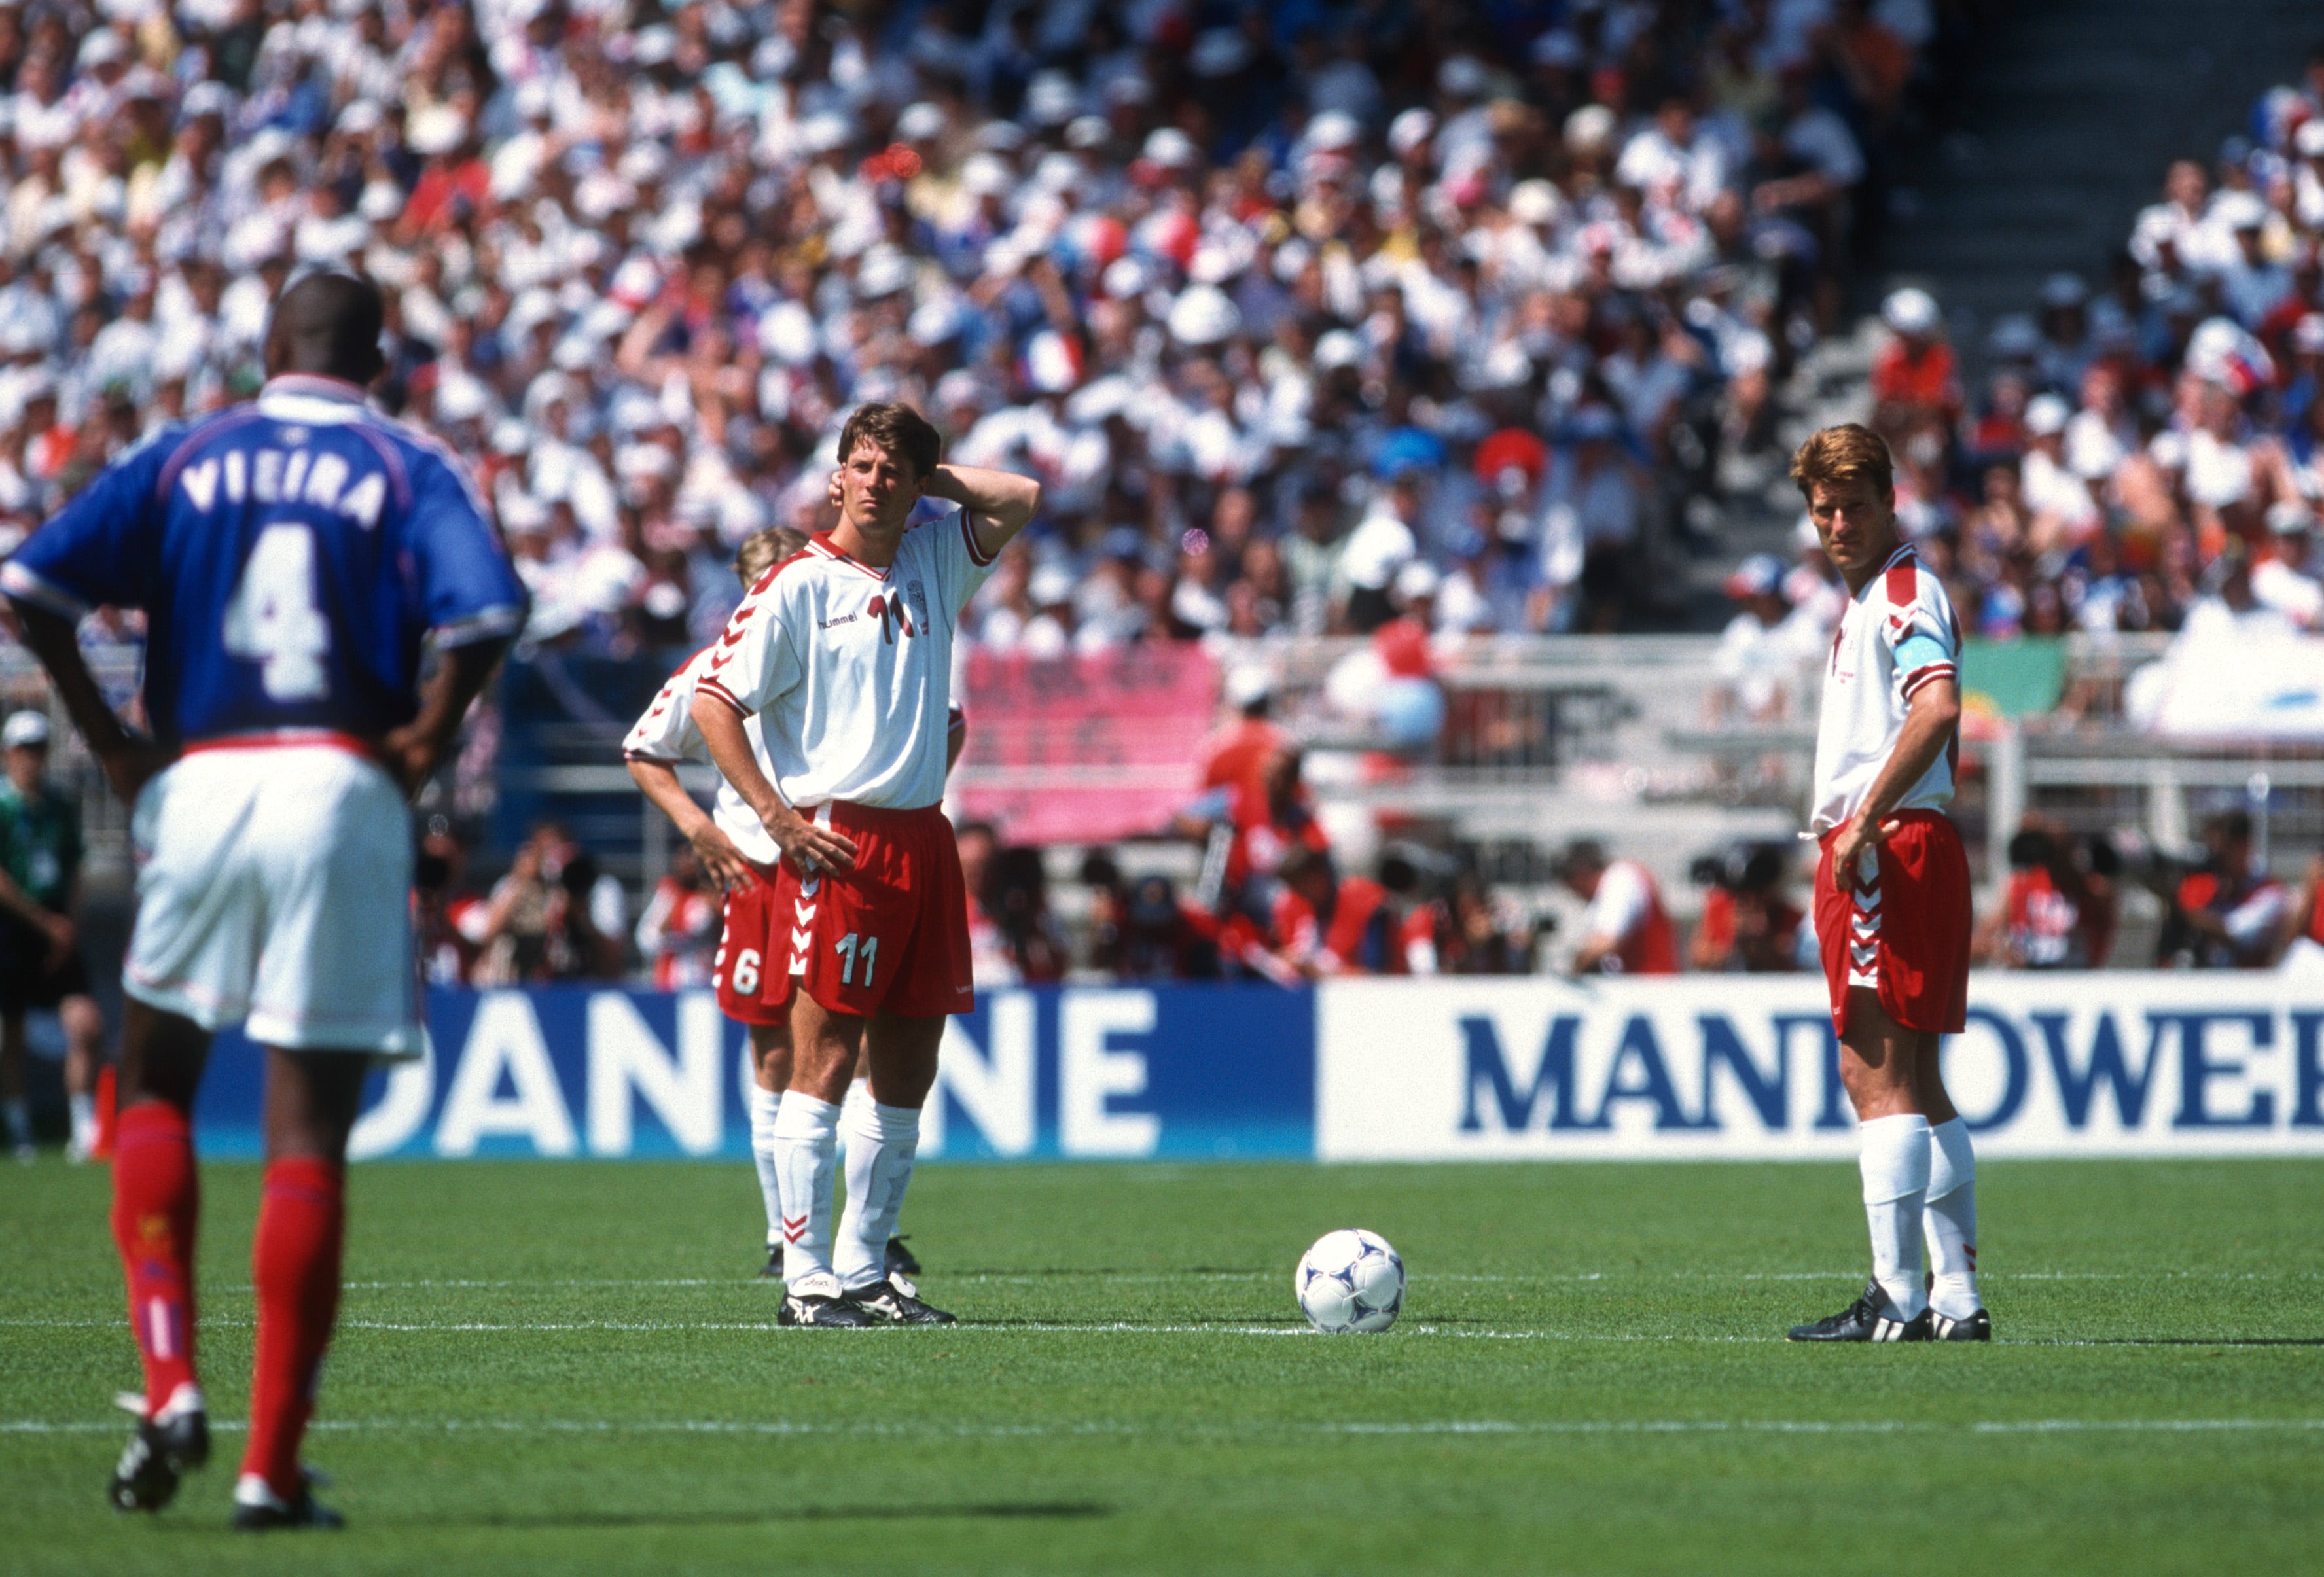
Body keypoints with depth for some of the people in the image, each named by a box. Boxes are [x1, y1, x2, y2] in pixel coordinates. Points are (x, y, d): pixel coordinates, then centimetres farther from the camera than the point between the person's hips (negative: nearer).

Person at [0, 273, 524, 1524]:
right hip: (343, 793, -1)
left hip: (198, 783, 1)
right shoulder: (407, 472, 4)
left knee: (155, 1083, 20)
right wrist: (424, 742, 0)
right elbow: (483, 614, -15)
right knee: (307, 1131, 1)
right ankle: (272, 1466, -1)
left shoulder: (180, 460, 9)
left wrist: (108, 741, 5)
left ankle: (169, 1383, 2)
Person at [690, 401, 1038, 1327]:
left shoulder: (933, 564, 13)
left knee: (907, 1074, 8)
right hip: (836, 844, -7)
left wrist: (928, 481, 10)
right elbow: (712, 701, -6)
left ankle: (862, 1270, 15)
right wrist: (776, 816, -12)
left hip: (923, 840, 7)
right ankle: (806, 1281, -8)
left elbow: (1019, 499, 17)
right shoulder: (799, 585, -4)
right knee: (825, 1060, -8)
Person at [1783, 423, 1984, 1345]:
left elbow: (1937, 710, -27)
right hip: (1873, 855, 11)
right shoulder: (1868, 601, 21)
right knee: (1914, 1085, 11)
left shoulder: (1907, 594, -10)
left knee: (1879, 1076, -12)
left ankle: (1896, 1298, -14)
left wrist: (1865, 822, -23)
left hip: (1889, 852, -11)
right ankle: (1955, 1296, 12)